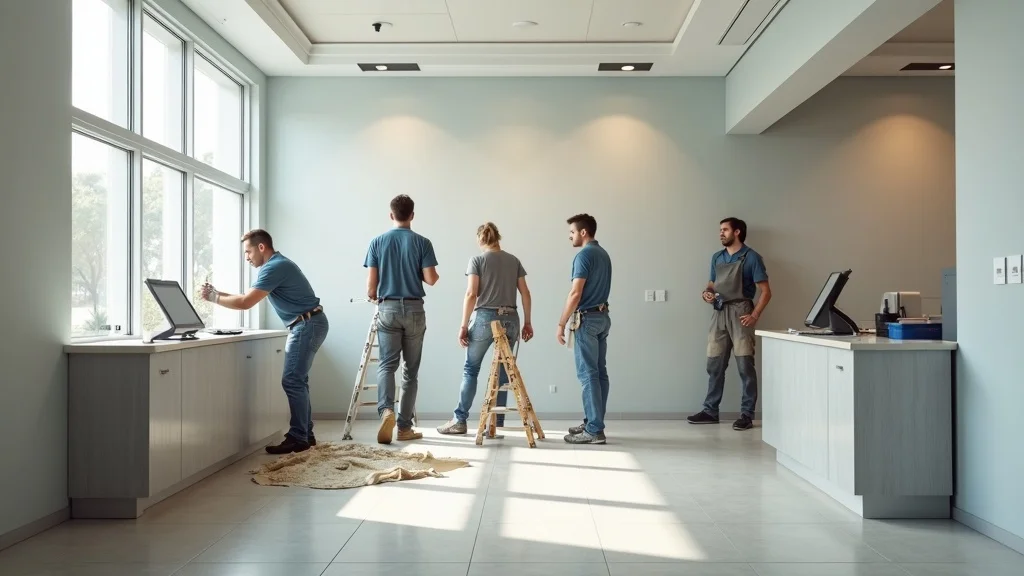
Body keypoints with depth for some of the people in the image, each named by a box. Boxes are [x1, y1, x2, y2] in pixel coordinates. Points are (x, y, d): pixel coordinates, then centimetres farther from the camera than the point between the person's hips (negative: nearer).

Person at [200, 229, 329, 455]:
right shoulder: (274, 266, 18)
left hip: (308, 325, -11)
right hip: (305, 325, 11)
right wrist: (219, 293, 8)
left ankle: (298, 438, -6)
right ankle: (305, 434, 17)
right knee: (297, 381, 12)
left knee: (292, 381, -10)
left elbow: (245, 303, -20)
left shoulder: (275, 267, -16)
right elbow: (248, 298, 17)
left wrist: (215, 298, -7)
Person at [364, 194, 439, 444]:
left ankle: (386, 410, -25)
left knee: (387, 364, 1)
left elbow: (371, 283, 1)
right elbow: (431, 279, -7)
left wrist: (372, 296, 24)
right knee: (411, 368, 7)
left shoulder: (377, 242, 3)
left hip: (388, 309, 1)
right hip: (414, 309, -1)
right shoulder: (422, 242, -2)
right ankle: (404, 427, 9)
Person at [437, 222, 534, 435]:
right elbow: (525, 293, 9)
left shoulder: (477, 260, 1)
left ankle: (459, 421, 9)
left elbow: (471, 294, -6)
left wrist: (463, 325, -3)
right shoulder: (514, 261, 12)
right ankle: (498, 424, 7)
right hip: (510, 319, 3)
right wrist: (527, 322, 15)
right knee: (502, 372, 7)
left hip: (485, 317, -3)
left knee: (470, 369, 8)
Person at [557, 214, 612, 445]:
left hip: (587, 319, -10)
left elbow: (576, 294, -19)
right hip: (603, 316, 10)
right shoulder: (604, 254, 15)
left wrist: (561, 323, -14)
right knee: (599, 372, 10)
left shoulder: (584, 255, -14)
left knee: (588, 374, -8)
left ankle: (594, 430, -8)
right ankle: (593, 423, 16)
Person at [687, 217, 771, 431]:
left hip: (739, 313, -6)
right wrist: (707, 292, -1)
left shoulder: (751, 257, -5)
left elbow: (766, 291, -7)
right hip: (719, 314, 6)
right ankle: (710, 411, 15)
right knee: (714, 365, 7)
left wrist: (754, 315, -16)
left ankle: (747, 414, 2)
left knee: (745, 366, -4)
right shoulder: (717, 258, 13)